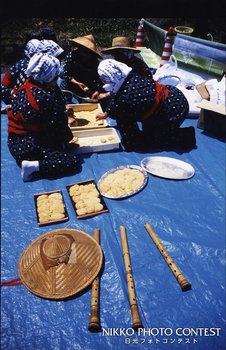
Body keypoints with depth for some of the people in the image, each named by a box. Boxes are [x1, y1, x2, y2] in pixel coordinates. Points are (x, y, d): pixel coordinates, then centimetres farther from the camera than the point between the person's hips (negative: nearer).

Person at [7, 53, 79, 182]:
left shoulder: (27, 86, 5)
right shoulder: (44, 98, -23)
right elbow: (57, 125, -11)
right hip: (27, 145, -10)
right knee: (72, 161, -10)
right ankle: (32, 166, -15)